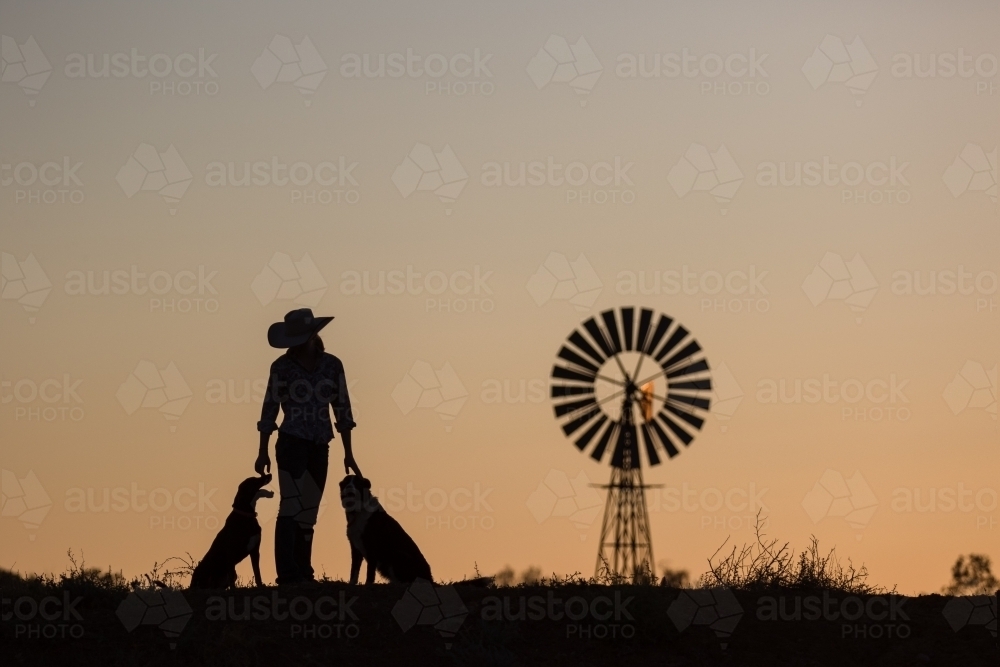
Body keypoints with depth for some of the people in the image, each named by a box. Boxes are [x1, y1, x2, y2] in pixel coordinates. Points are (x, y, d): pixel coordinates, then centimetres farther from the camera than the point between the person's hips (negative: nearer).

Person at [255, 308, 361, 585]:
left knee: (308, 513, 7)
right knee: (291, 507, -13)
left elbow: (342, 410, 8)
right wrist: (263, 452, -2)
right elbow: (269, 409, 0)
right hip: (291, 444, -3)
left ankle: (303, 574, 10)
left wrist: (348, 455, 8)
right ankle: (288, 575, -17)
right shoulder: (282, 367, -4)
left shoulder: (332, 365, 3)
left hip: (319, 448, 3)